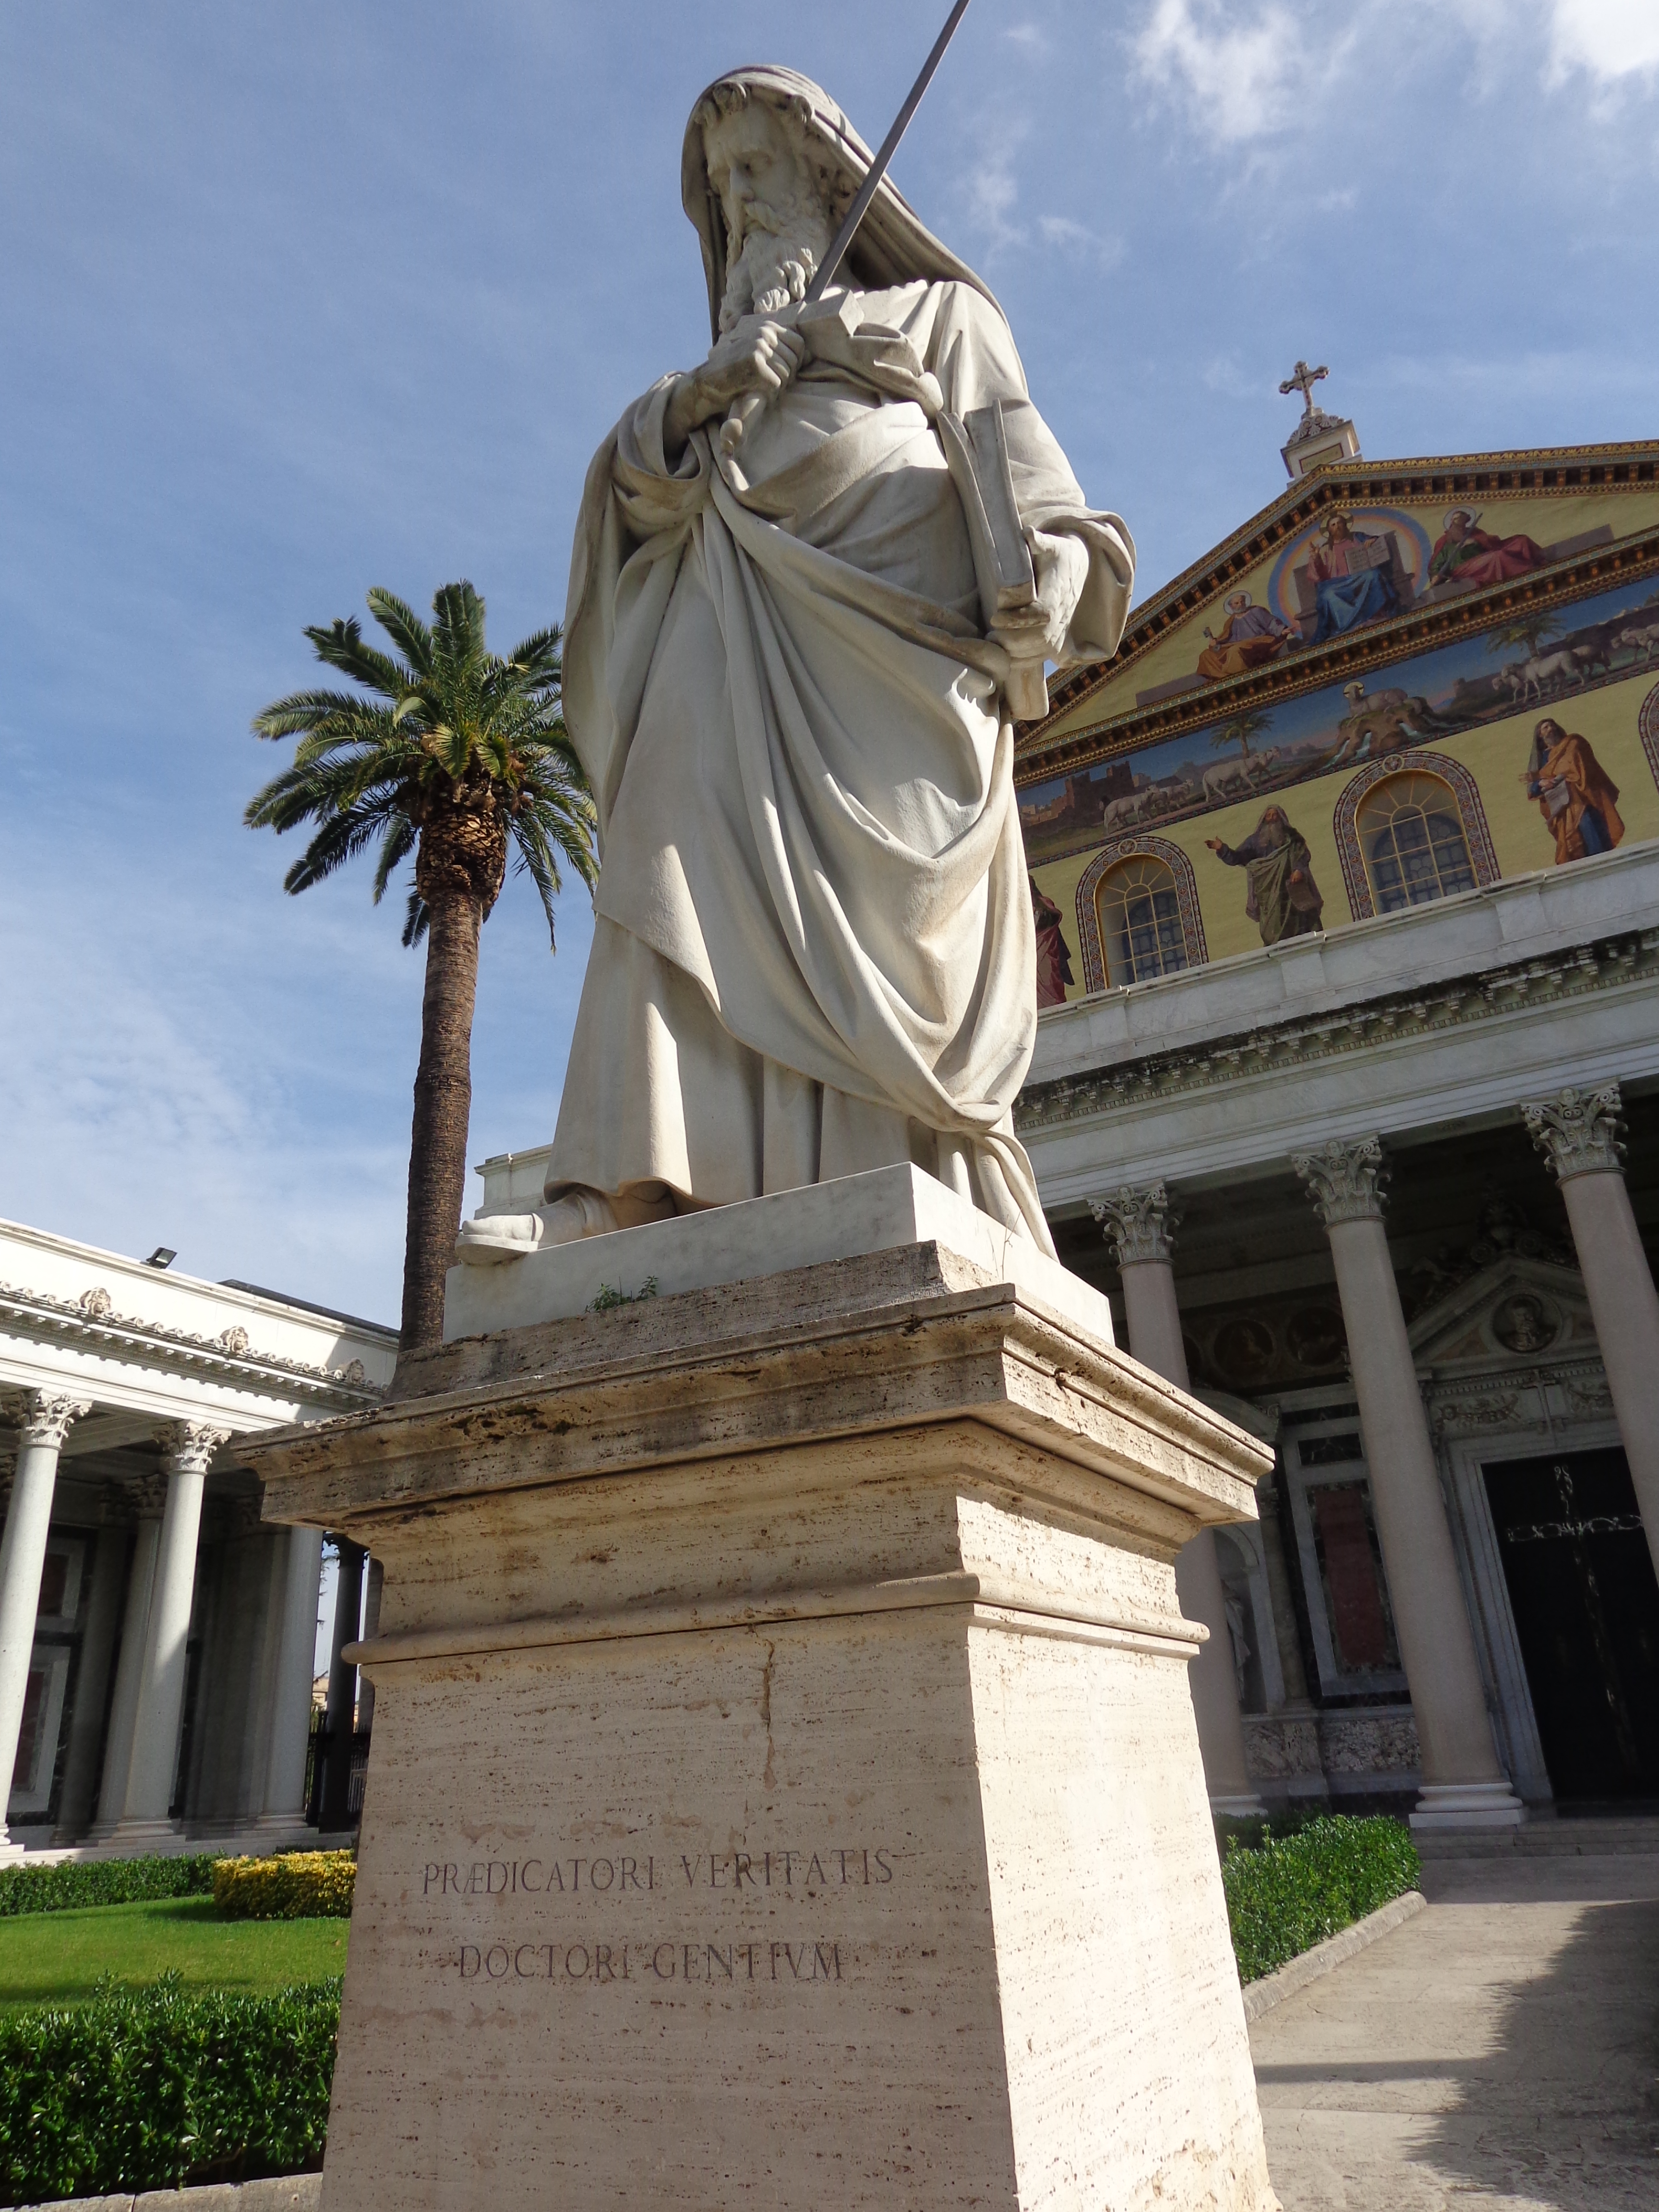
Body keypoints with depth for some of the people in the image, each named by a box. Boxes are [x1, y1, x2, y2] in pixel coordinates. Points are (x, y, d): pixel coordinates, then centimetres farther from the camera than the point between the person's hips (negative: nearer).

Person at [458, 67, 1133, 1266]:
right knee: (690, 839, -22)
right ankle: (636, 1179, -35)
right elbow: (644, 478, 20)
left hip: (887, 603, -3)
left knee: (878, 900, -19)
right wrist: (694, 398, 0)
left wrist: (1039, 572, -12)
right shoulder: (739, 360, 36)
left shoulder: (935, 308, 26)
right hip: (756, 613, 4)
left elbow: (1013, 448, 9)